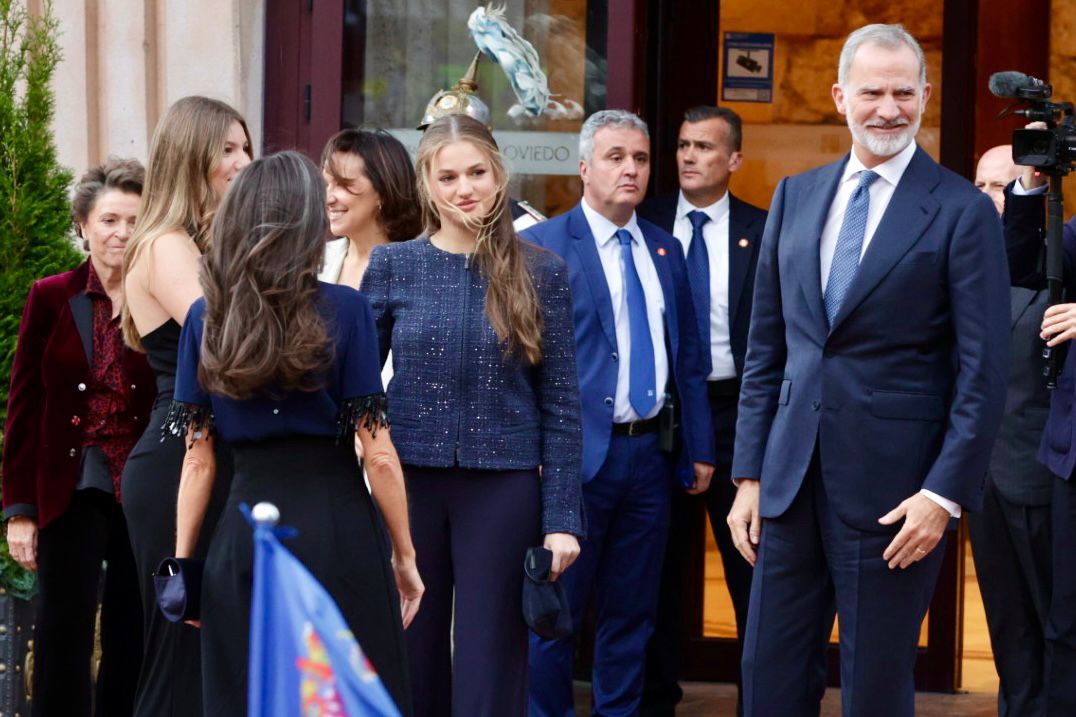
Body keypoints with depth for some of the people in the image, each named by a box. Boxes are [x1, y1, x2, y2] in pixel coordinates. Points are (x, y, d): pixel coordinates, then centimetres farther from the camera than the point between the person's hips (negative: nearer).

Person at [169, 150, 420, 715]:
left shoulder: (206, 318, 4)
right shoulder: (344, 311, -5)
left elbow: (198, 458, 4)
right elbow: (377, 452, -7)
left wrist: (183, 562, 11)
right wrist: (404, 554, 2)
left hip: (243, 533, 3)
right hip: (335, 529, -3)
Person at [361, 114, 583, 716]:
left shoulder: (541, 273, 0)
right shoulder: (392, 267, 2)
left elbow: (560, 402, 1)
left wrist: (562, 518, -4)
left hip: (503, 486, -1)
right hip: (409, 483, 1)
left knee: (490, 668, 2)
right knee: (412, 660, 8)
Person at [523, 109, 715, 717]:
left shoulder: (666, 250, 13)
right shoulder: (543, 246, -4)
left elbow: (690, 357, 15)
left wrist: (700, 450, 11)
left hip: (649, 454, 5)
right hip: (577, 455, -5)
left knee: (633, 610, 11)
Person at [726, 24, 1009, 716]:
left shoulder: (963, 210, -5)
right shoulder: (796, 196, 10)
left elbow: (983, 372, -8)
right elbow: (766, 347, 13)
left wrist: (946, 493, -13)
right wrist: (749, 475, 8)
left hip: (892, 493, -5)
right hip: (791, 478, 5)